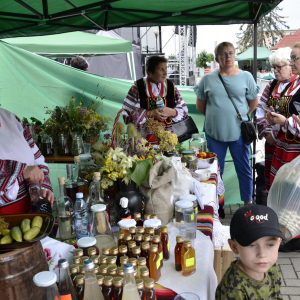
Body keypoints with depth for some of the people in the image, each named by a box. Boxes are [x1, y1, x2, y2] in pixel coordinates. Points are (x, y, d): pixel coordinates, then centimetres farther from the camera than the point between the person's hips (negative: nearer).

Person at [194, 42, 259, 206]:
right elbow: (200, 105, 9)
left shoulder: (246, 77, 0)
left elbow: (253, 102, 9)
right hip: (214, 132, 1)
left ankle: (248, 203, 26)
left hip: (239, 132, 0)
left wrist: (240, 116, 7)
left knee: (244, 169, 9)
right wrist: (214, 117, 7)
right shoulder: (207, 79, 0)